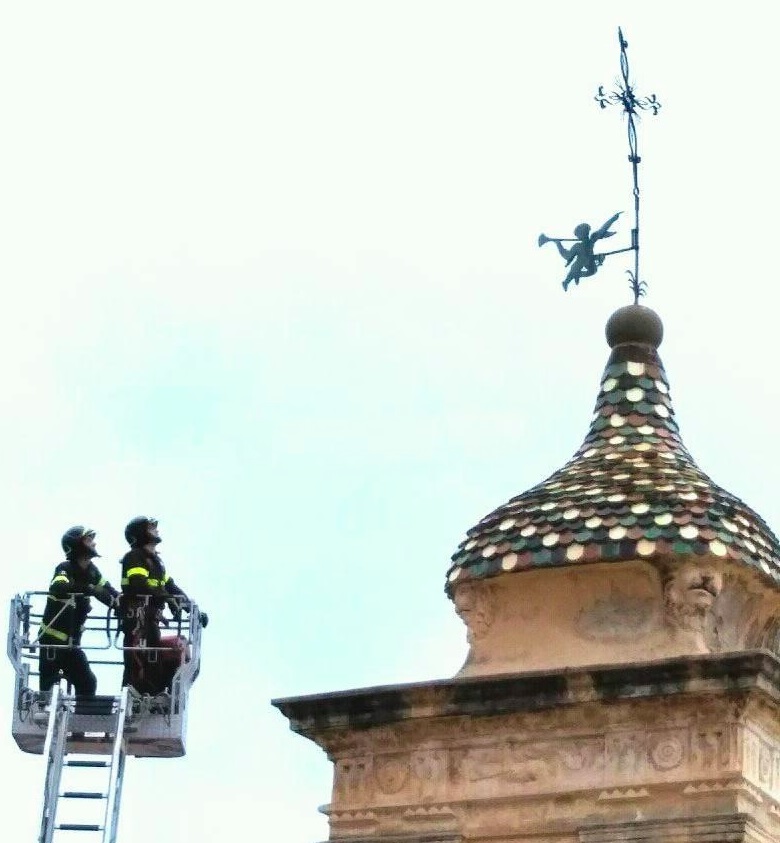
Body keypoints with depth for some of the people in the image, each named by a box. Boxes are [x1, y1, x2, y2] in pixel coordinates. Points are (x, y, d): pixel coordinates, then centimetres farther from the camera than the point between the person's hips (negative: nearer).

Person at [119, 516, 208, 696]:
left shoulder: (155, 561, 24)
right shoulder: (134, 557, -5)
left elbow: (171, 587, 22)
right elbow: (140, 585, -21)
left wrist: (194, 610, 14)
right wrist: (168, 599, -31)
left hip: (151, 621, 9)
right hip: (137, 621, -9)